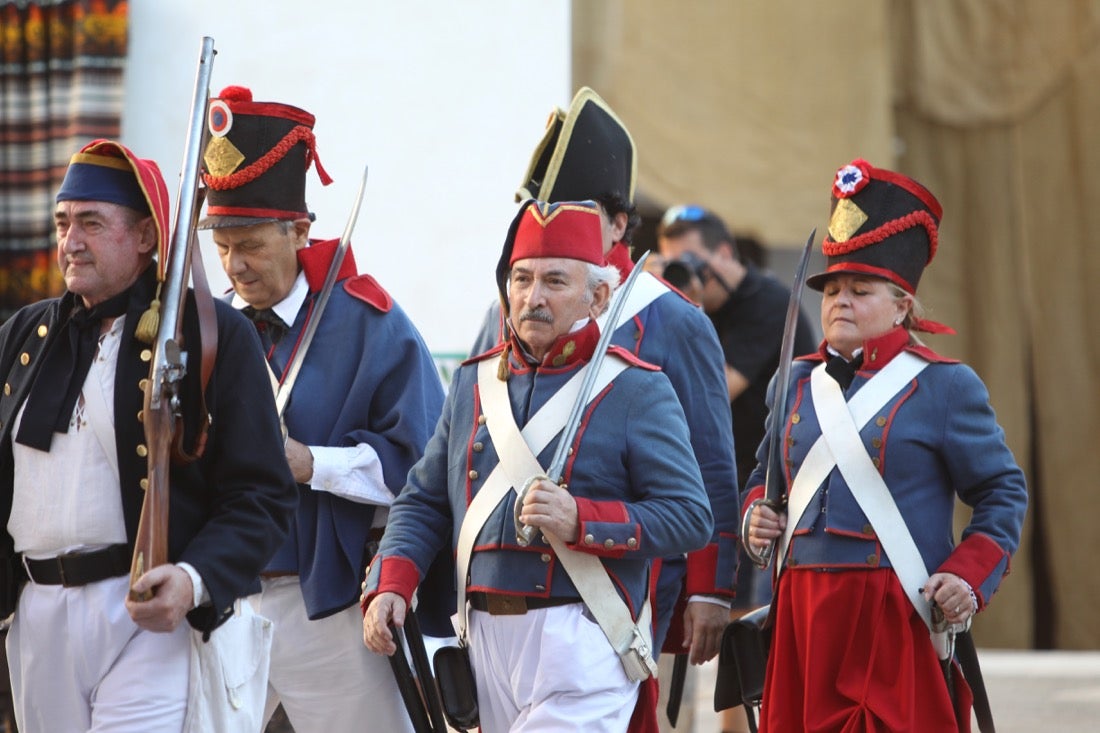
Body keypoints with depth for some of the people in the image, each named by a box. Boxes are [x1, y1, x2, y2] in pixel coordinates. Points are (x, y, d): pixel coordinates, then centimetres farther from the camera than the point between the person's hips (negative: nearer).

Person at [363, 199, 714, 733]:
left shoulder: (637, 390, -1)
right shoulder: (475, 381, 15)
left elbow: (690, 518, -7)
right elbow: (422, 502, 18)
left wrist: (581, 521, -19)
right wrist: (390, 585, 1)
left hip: (579, 643, -5)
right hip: (486, 638, 5)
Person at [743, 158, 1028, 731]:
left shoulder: (944, 385, 1)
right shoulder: (798, 382, 14)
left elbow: (1004, 493, 3)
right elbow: (765, 477, 27)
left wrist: (970, 577, -11)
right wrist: (756, 517, 5)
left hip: (898, 620, -4)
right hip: (802, 614, 5)